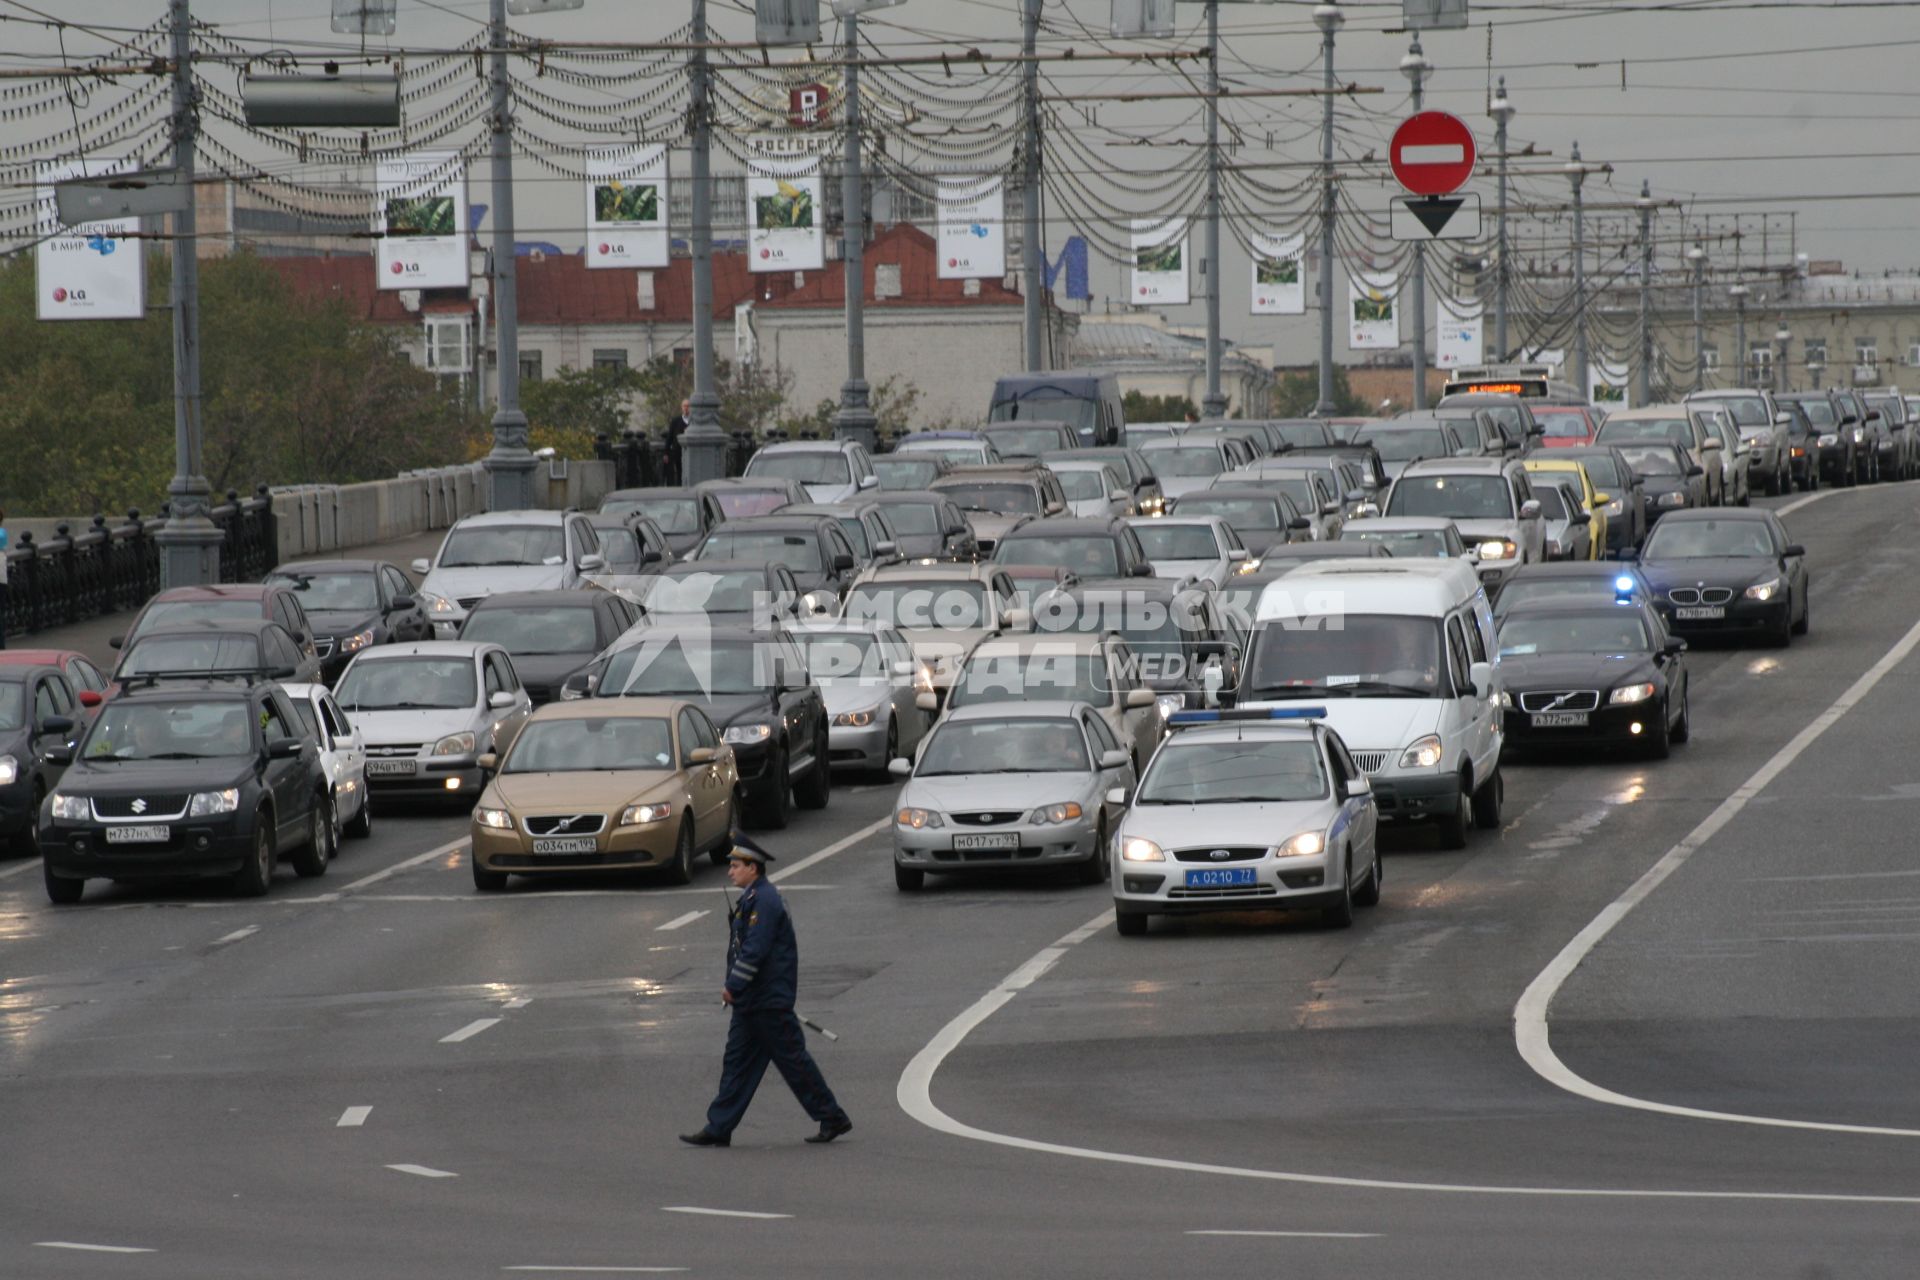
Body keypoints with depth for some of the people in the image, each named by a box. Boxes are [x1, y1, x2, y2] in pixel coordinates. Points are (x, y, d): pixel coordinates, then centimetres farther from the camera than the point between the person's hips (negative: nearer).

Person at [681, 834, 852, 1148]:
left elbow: (755, 951, -23)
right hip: (751, 1003, 10)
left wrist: (733, 987, -17)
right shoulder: (753, 898, 14)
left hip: (768, 1004, -10)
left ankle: (833, 1119, 7)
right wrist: (735, 989, 21)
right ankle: (718, 1129, 9)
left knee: (793, 1060, -2)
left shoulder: (764, 901, -18)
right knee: (737, 1062, 8)